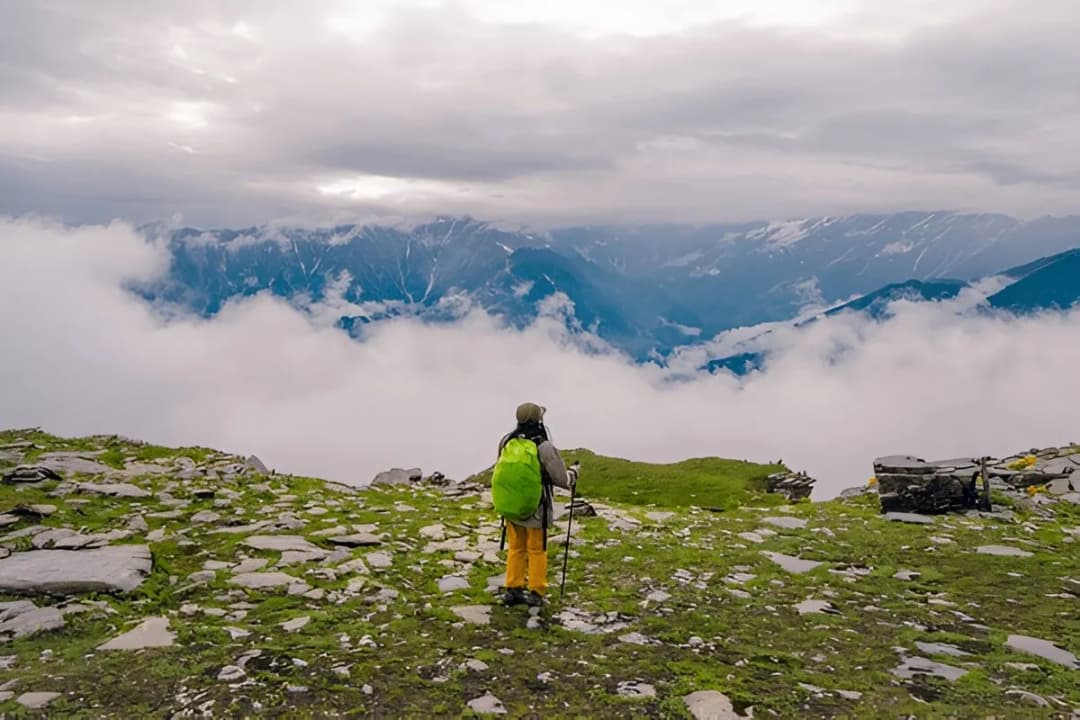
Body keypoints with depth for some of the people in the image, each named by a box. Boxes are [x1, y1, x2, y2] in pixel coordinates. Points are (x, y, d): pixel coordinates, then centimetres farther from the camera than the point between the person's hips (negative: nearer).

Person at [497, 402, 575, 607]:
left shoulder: (506, 441, -7)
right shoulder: (544, 447, -23)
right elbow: (562, 479, -16)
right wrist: (571, 475, 6)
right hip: (536, 509, -4)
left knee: (516, 548, 17)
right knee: (537, 550, 10)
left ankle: (513, 590, 20)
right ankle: (535, 593, 16)